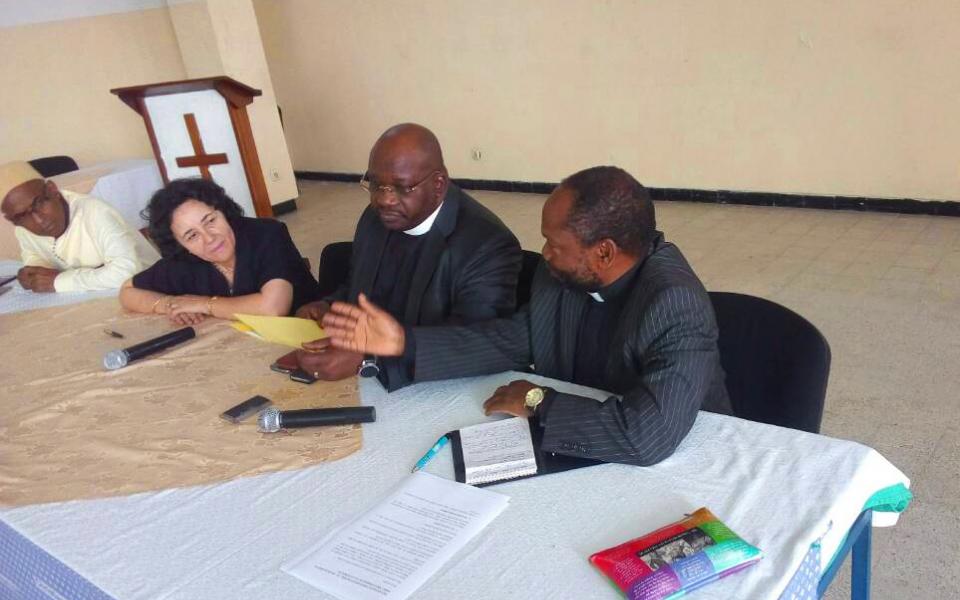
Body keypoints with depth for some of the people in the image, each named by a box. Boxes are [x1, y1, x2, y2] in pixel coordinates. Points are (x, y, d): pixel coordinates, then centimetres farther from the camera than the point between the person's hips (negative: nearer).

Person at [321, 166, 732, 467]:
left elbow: (648, 436, -40)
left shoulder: (677, 307, -31)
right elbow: (516, 340, 2)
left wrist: (539, 402, -26)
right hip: (580, 445, 6)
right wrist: (406, 341, -6)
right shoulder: (562, 272, -10)